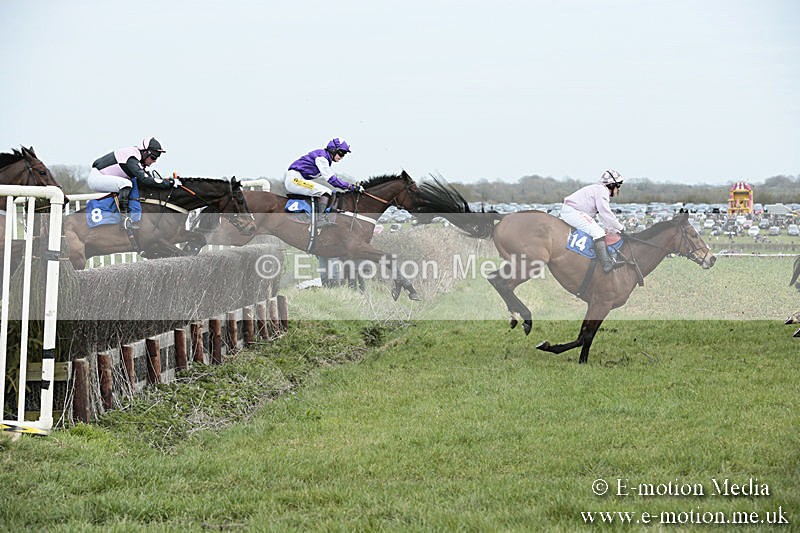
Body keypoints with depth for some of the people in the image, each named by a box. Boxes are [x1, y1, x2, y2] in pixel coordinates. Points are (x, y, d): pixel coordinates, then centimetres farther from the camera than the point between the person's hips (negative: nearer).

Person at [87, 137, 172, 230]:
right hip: (96, 176, -11)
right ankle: (124, 221, -33)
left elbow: (147, 175, 14)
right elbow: (145, 179, -34)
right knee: (126, 184, -31)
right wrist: (166, 184, -30)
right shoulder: (131, 159, -25)